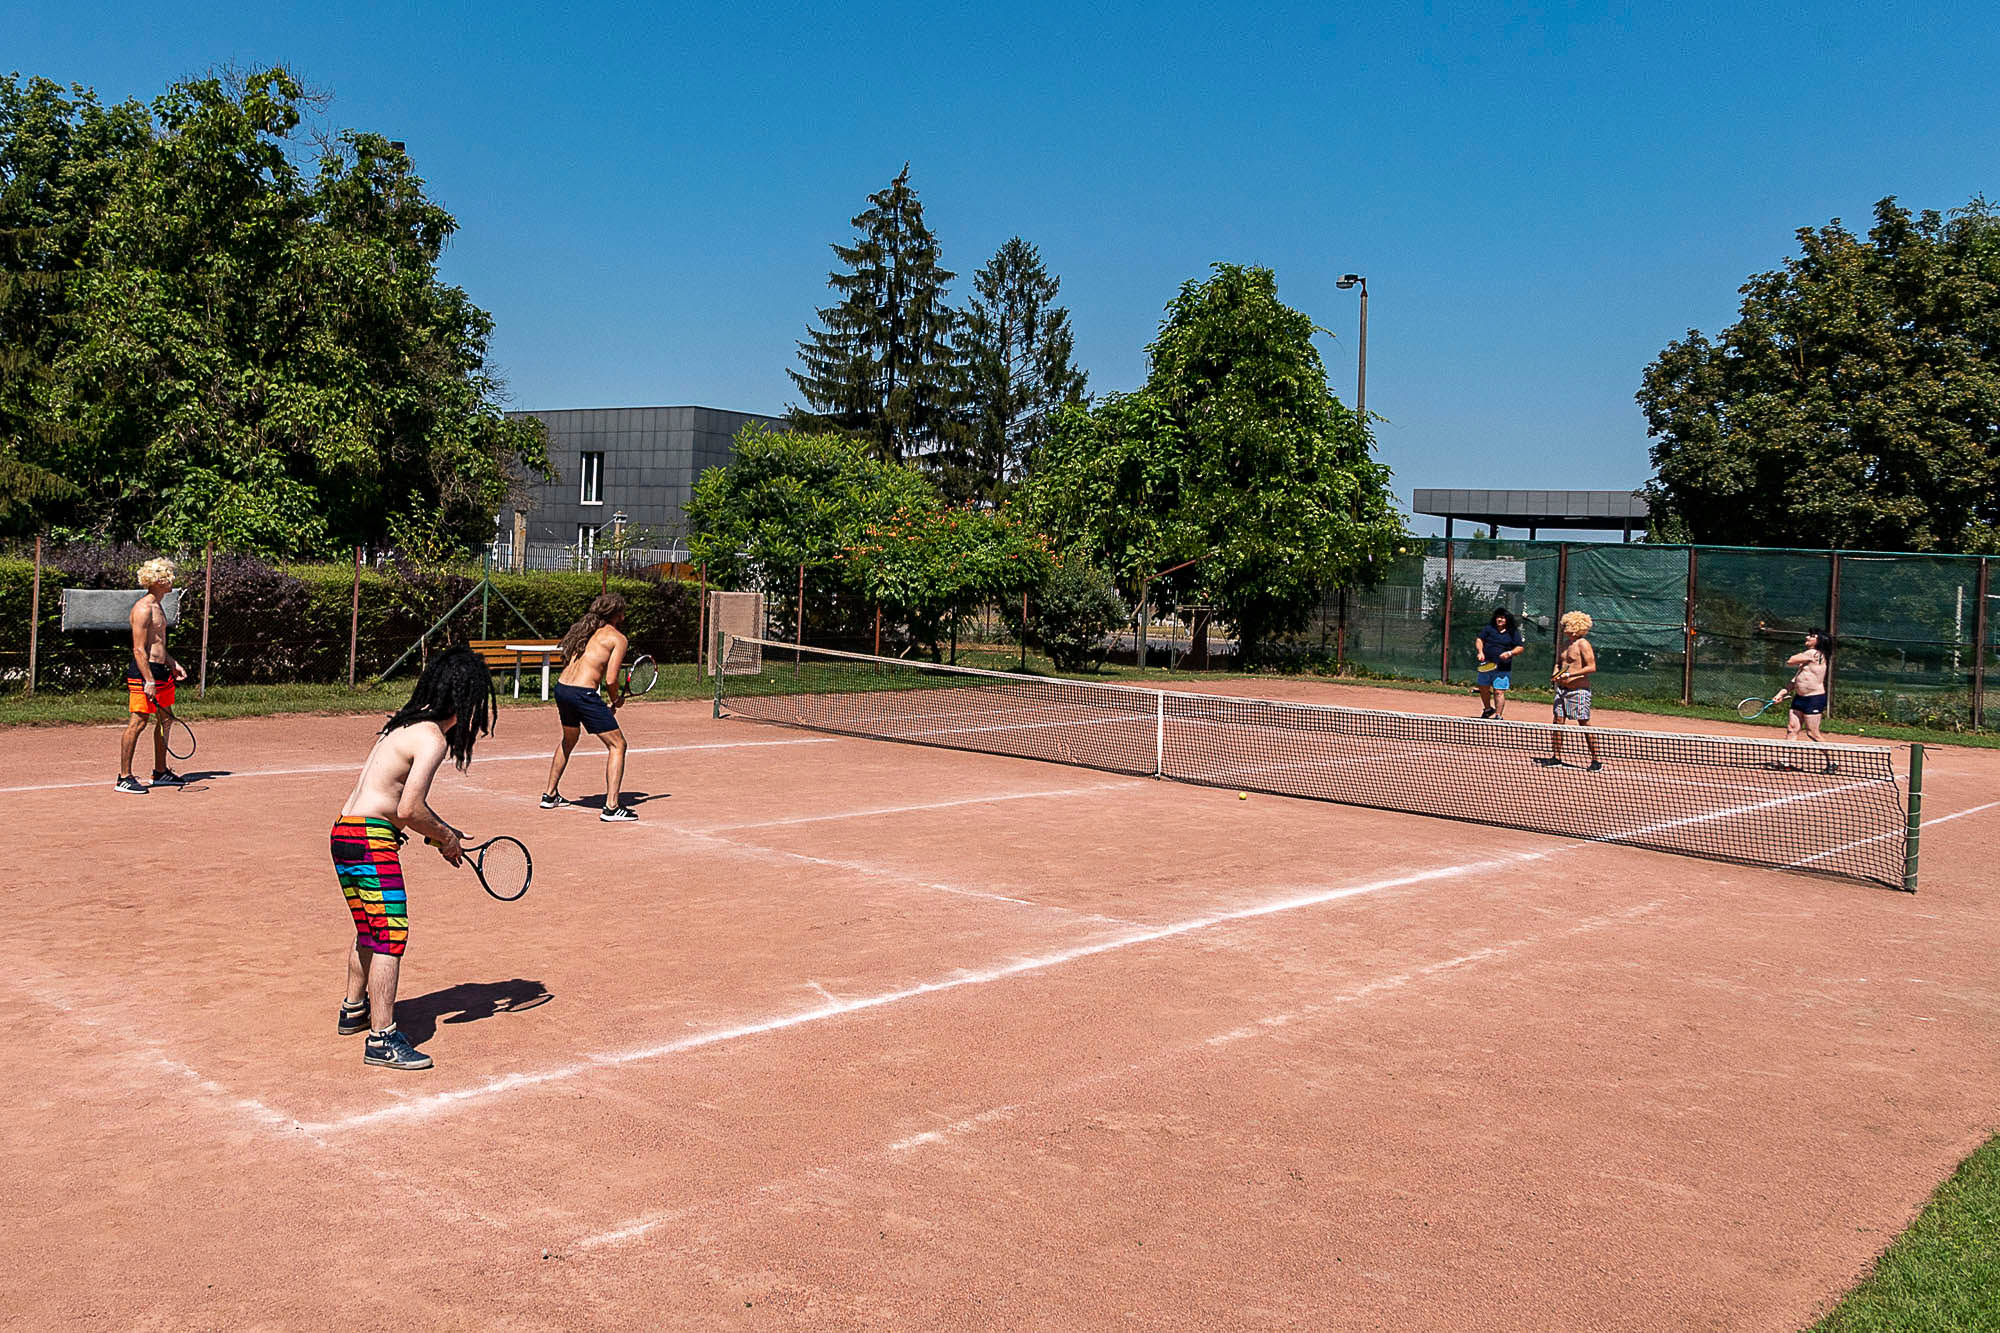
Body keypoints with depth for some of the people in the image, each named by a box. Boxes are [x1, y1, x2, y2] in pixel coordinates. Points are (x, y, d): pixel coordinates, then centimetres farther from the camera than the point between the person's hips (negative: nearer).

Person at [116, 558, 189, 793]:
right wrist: (149, 681, -23)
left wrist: (173, 664, 19)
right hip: (143, 671, -10)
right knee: (138, 722, -9)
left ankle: (161, 772, 26)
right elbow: (139, 649, -19)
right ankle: (124, 778, -5)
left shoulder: (158, 607, 16)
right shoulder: (143, 608, -14)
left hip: (160, 670, 10)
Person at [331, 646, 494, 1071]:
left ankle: (354, 1009, 42)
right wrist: (447, 837, -4)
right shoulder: (432, 739, -15)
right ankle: (382, 1039, -6)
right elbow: (408, 811, -20)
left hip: (345, 832, 10)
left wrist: (441, 834, 13)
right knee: (391, 936, -7)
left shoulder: (408, 723, 15)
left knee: (370, 931, 25)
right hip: (370, 840, -10)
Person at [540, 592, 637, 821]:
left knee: (568, 740, 32)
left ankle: (550, 795, 41)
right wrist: (616, 700, 9)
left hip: (561, 688, 8)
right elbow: (611, 679, -11)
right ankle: (612, 807, -7)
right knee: (617, 745, 1)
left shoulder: (583, 630, 19)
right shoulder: (617, 638, -1)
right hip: (583, 693, -8)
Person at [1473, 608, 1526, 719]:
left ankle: (1498, 715, -3)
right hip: (1486, 666, 3)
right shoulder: (1489, 629, 6)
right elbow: (1479, 640, 7)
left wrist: (1510, 653, -17)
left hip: (1502, 669, -3)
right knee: (1483, 689, 16)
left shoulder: (1513, 633, 2)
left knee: (1499, 692, -9)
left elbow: (1520, 648, 1)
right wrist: (1480, 651, -11)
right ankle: (1488, 709, 40)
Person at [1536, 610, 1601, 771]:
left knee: (1584, 724, -5)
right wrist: (1555, 674, 3)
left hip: (1578, 690, -8)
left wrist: (1569, 675, -20)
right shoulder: (1562, 644, 13)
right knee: (1558, 721, 7)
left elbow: (1592, 668, -17)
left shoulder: (1583, 644, -11)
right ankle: (1556, 757, 15)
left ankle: (1596, 760, 2)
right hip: (1562, 689, 8)